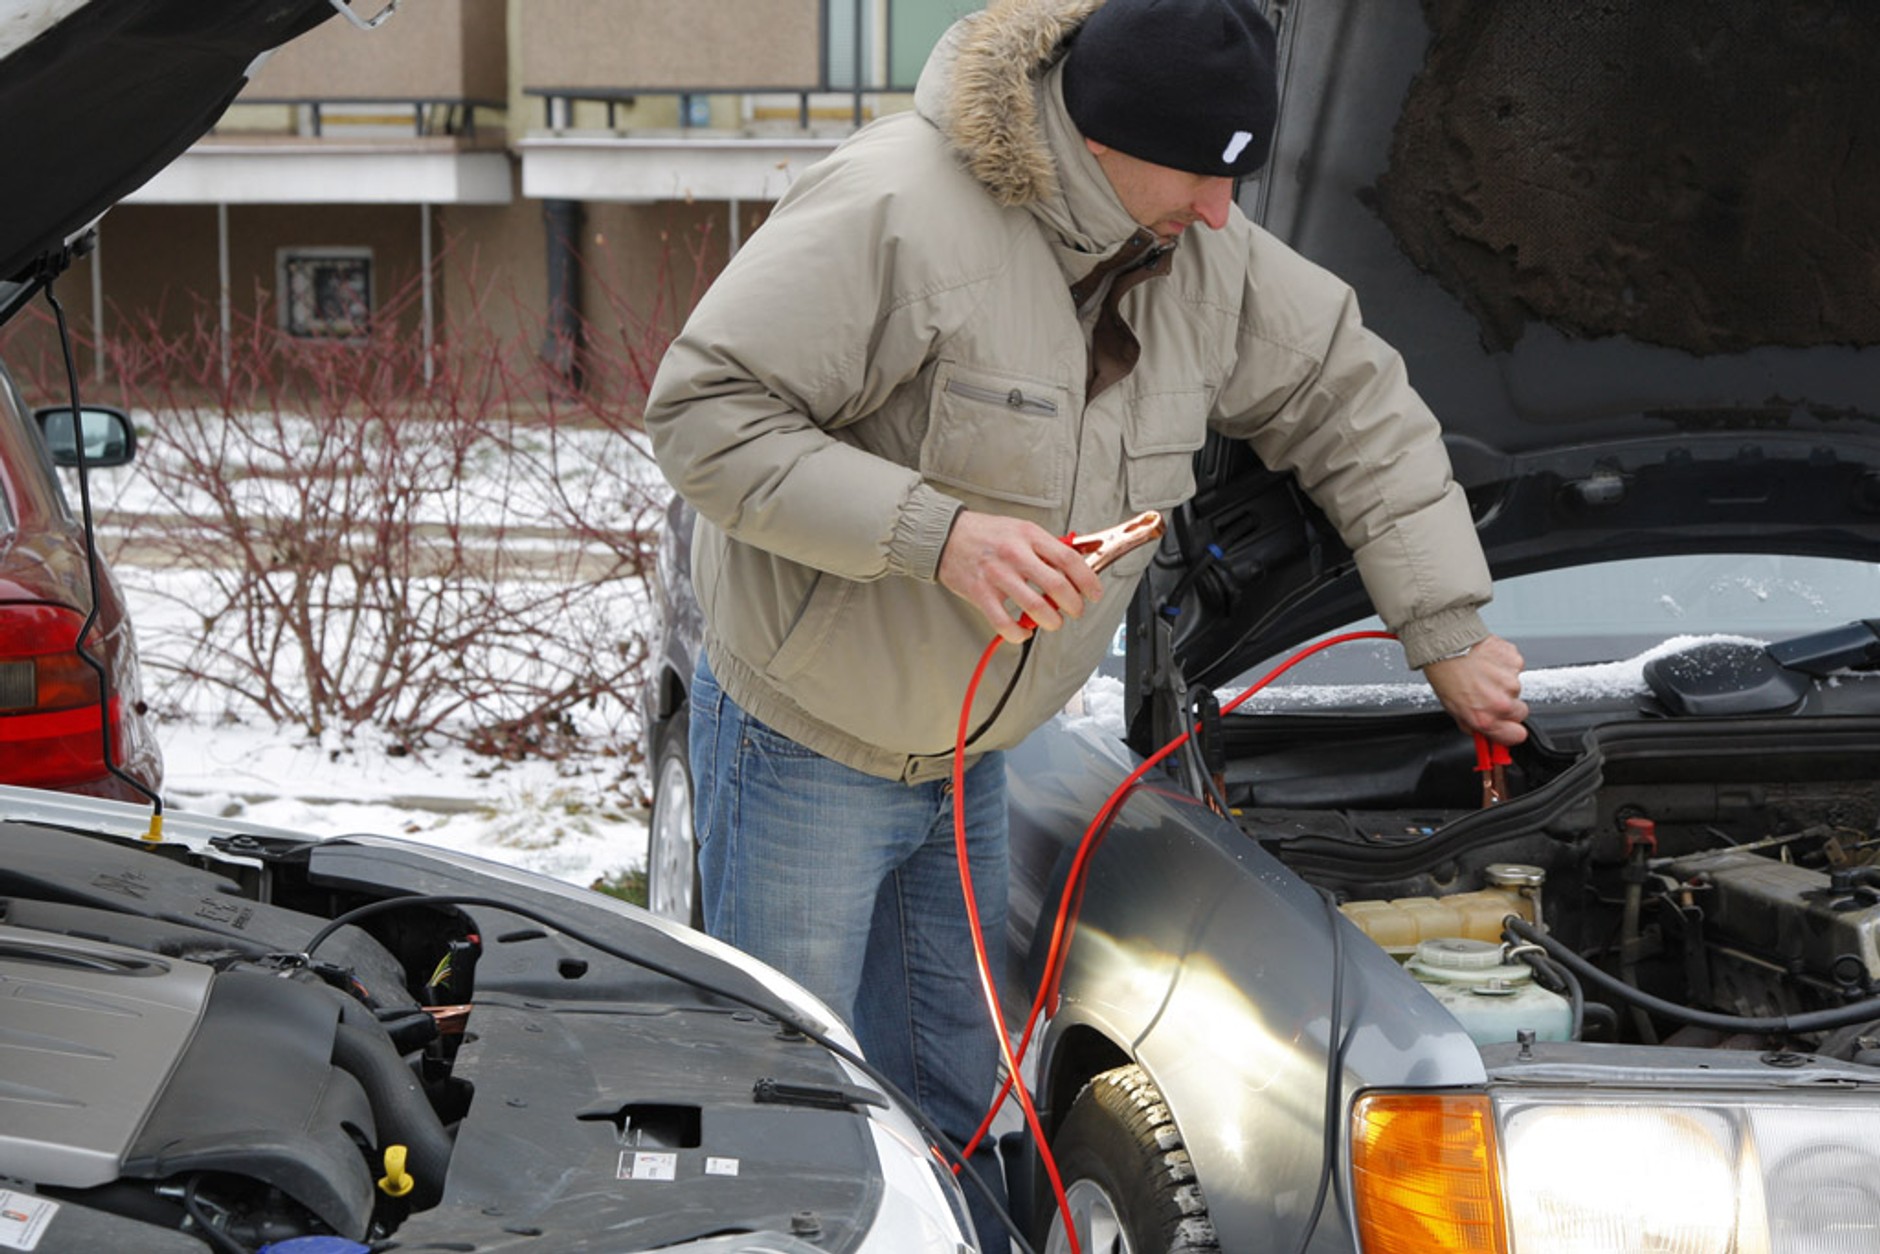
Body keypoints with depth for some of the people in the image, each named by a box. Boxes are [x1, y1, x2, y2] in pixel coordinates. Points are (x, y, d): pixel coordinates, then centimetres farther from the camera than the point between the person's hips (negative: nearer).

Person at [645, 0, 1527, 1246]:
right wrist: (938, 533, -34)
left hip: (966, 755, 7)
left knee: (955, 1107, 15)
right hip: (808, 740, -7)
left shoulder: (1203, 255, -4)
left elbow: (1356, 404, 8)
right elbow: (703, 411, -27)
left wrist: (1451, 633, 4)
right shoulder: (895, 209, -27)